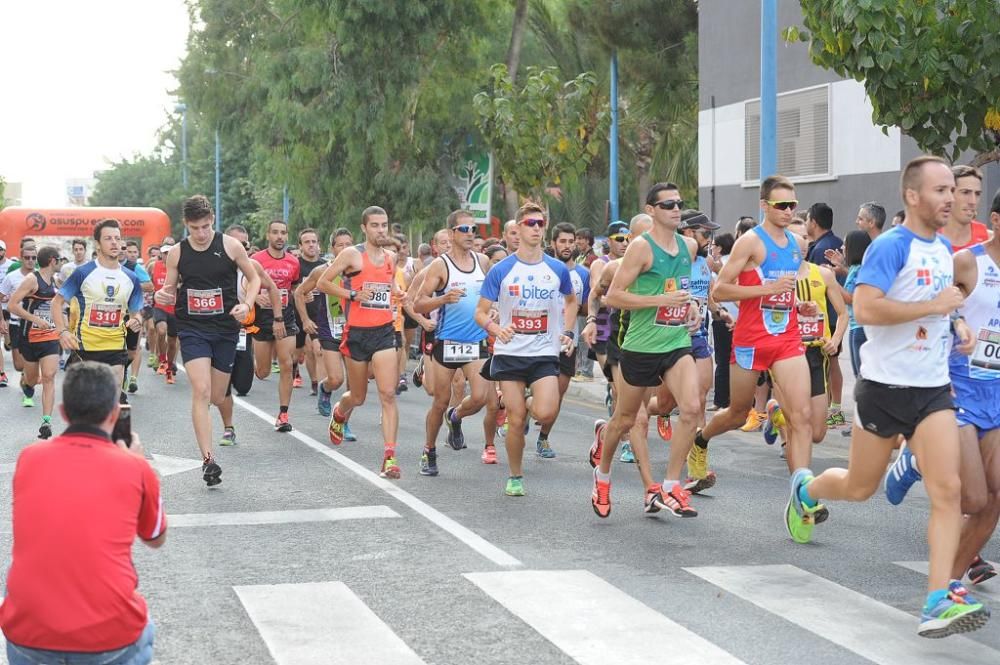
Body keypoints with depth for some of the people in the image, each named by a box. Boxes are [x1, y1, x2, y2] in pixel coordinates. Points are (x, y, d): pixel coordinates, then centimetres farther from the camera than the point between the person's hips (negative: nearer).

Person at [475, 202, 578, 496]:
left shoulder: (558, 269, 3)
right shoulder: (500, 270, -2)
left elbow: (571, 301, 23)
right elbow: (481, 312, 0)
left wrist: (568, 331, 8)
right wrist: (496, 329, -21)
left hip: (545, 353, 1)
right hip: (509, 353, -1)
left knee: (545, 415, -18)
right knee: (516, 420, -2)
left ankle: (533, 404, 19)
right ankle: (515, 477, 17)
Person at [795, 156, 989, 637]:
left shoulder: (944, 249, 10)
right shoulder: (891, 246, -15)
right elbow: (865, 309, -28)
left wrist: (957, 326, 7)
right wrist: (934, 306, -24)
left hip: (933, 387, 5)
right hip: (885, 385, -5)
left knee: (947, 489, -11)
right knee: (860, 488, 12)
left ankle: (940, 601, -13)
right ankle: (804, 490, 46)